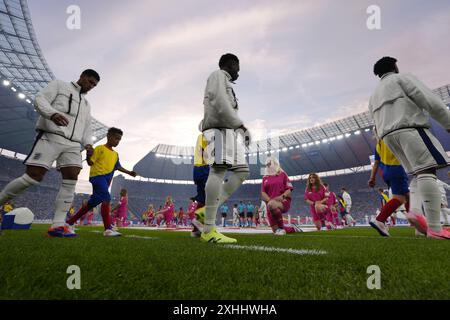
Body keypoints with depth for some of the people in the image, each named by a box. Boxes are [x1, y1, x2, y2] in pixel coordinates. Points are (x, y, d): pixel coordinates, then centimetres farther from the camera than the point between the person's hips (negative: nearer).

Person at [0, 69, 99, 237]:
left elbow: (87, 127, 24)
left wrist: (88, 144, 3)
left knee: (71, 181, -13)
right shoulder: (59, 85, 14)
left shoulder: (86, 104, 29)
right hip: (51, 137, -5)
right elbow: (40, 99, 0)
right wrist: (52, 113, -22)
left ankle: (58, 225, -14)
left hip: (73, 144, 5)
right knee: (32, 177, -13)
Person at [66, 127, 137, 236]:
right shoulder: (100, 148, -2)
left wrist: (129, 172, 17)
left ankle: (70, 222, 26)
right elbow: (90, 162, -6)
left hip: (106, 180, 9)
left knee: (91, 203, 12)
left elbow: (118, 167, 24)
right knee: (106, 199, -22)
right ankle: (108, 229, -25)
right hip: (98, 176, -9)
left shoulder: (115, 154, 19)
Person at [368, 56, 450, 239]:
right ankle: (435, 228, -22)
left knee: (418, 175, 11)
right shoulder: (402, 78, 9)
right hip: (410, 128, -7)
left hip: (389, 136, 7)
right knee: (426, 172, -14)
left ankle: (415, 211, -13)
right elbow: (429, 100, -4)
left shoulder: (374, 97, 29)